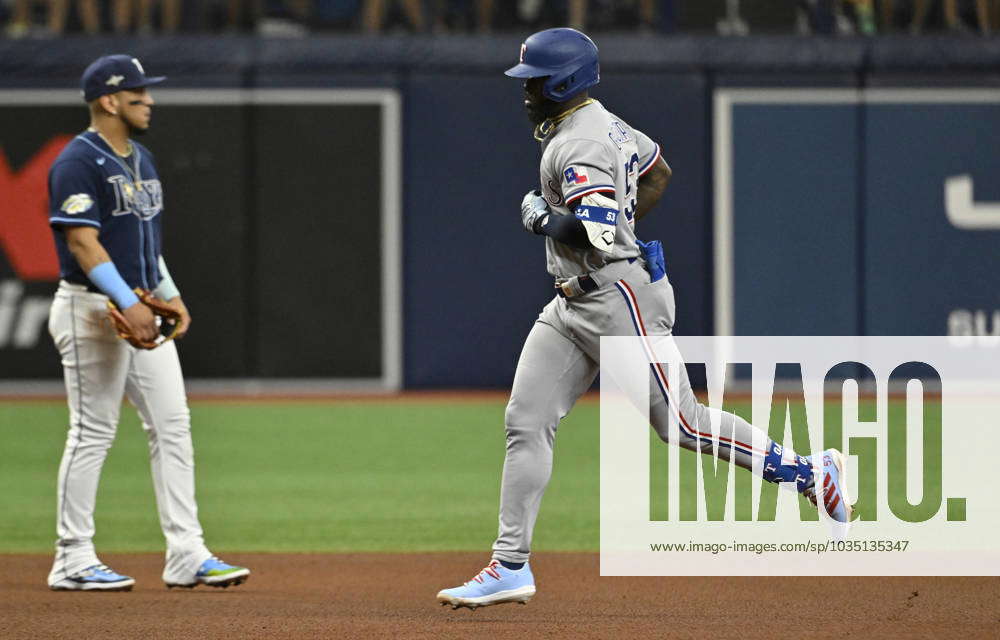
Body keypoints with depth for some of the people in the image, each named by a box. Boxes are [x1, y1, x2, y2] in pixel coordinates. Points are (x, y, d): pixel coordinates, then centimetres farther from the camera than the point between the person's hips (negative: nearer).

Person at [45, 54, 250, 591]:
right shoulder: (78, 163, -13)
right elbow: (83, 243, -21)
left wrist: (169, 295, 12)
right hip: (92, 310, -9)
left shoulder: (140, 159, 16)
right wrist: (128, 304, -28)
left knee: (172, 425, 4)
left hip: (143, 311, 9)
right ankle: (73, 561, 2)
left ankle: (186, 554, 5)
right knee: (92, 432, -5)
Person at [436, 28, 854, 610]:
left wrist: (540, 218, -13)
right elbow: (658, 171, 28)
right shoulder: (603, 123, 13)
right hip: (573, 305, 10)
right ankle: (510, 567, 3)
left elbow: (594, 234, -30)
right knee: (526, 422, 3)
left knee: (681, 421, -4)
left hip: (621, 299, -10)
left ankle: (810, 471, 10)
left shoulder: (582, 145, -19)